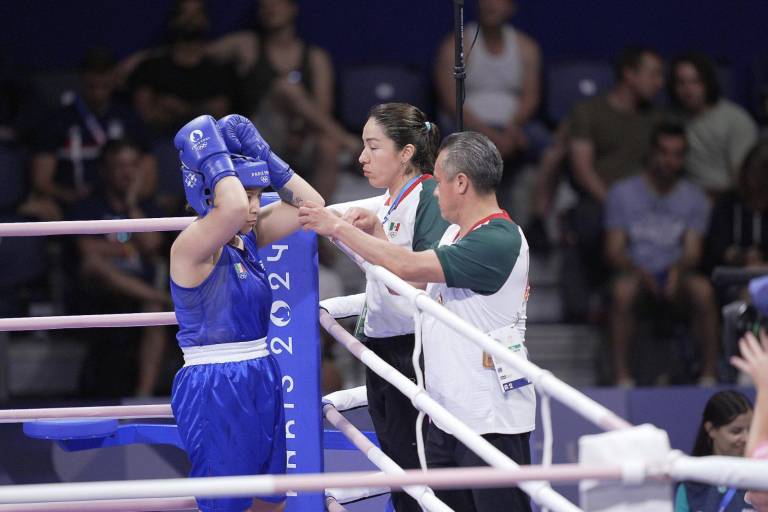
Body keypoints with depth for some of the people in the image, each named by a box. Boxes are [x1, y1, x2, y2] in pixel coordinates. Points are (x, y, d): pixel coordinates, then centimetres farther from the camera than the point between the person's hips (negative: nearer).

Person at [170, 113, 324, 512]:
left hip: (260, 381, 8)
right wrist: (211, 155, -21)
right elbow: (234, 207, -37)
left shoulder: (248, 238, 7)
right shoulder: (193, 246, -17)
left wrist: (259, 153, 2)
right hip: (214, 390, -8)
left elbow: (309, 203, 9)